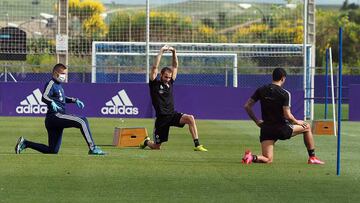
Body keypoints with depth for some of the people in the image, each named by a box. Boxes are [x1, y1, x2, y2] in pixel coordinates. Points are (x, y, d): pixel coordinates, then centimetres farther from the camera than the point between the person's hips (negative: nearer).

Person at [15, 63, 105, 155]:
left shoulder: (59, 85, 21)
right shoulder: (51, 84, -7)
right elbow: (44, 97, -24)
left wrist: (75, 100, 27)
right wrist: (52, 103, -43)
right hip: (55, 116, -10)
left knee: (53, 150, 10)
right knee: (82, 121, -21)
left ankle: (25, 143, 16)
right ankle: (92, 148, -24)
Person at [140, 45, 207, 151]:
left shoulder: (170, 83, 9)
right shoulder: (155, 84, -4)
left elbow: (175, 66, 10)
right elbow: (155, 67, -15)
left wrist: (174, 53, -2)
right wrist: (161, 52, -17)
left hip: (173, 114, 4)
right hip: (161, 118, -4)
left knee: (190, 118, -26)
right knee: (156, 147, 3)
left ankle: (197, 145, -25)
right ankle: (146, 142, 41)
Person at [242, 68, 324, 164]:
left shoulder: (261, 90, 2)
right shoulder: (285, 94, -12)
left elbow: (247, 106, 2)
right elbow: (287, 115, -18)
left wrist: (256, 121, 11)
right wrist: (297, 122, 2)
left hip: (266, 129, 4)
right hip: (282, 129, -4)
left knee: (268, 160, 8)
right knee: (307, 127, 21)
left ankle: (252, 157, -24)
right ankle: (312, 158, 22)